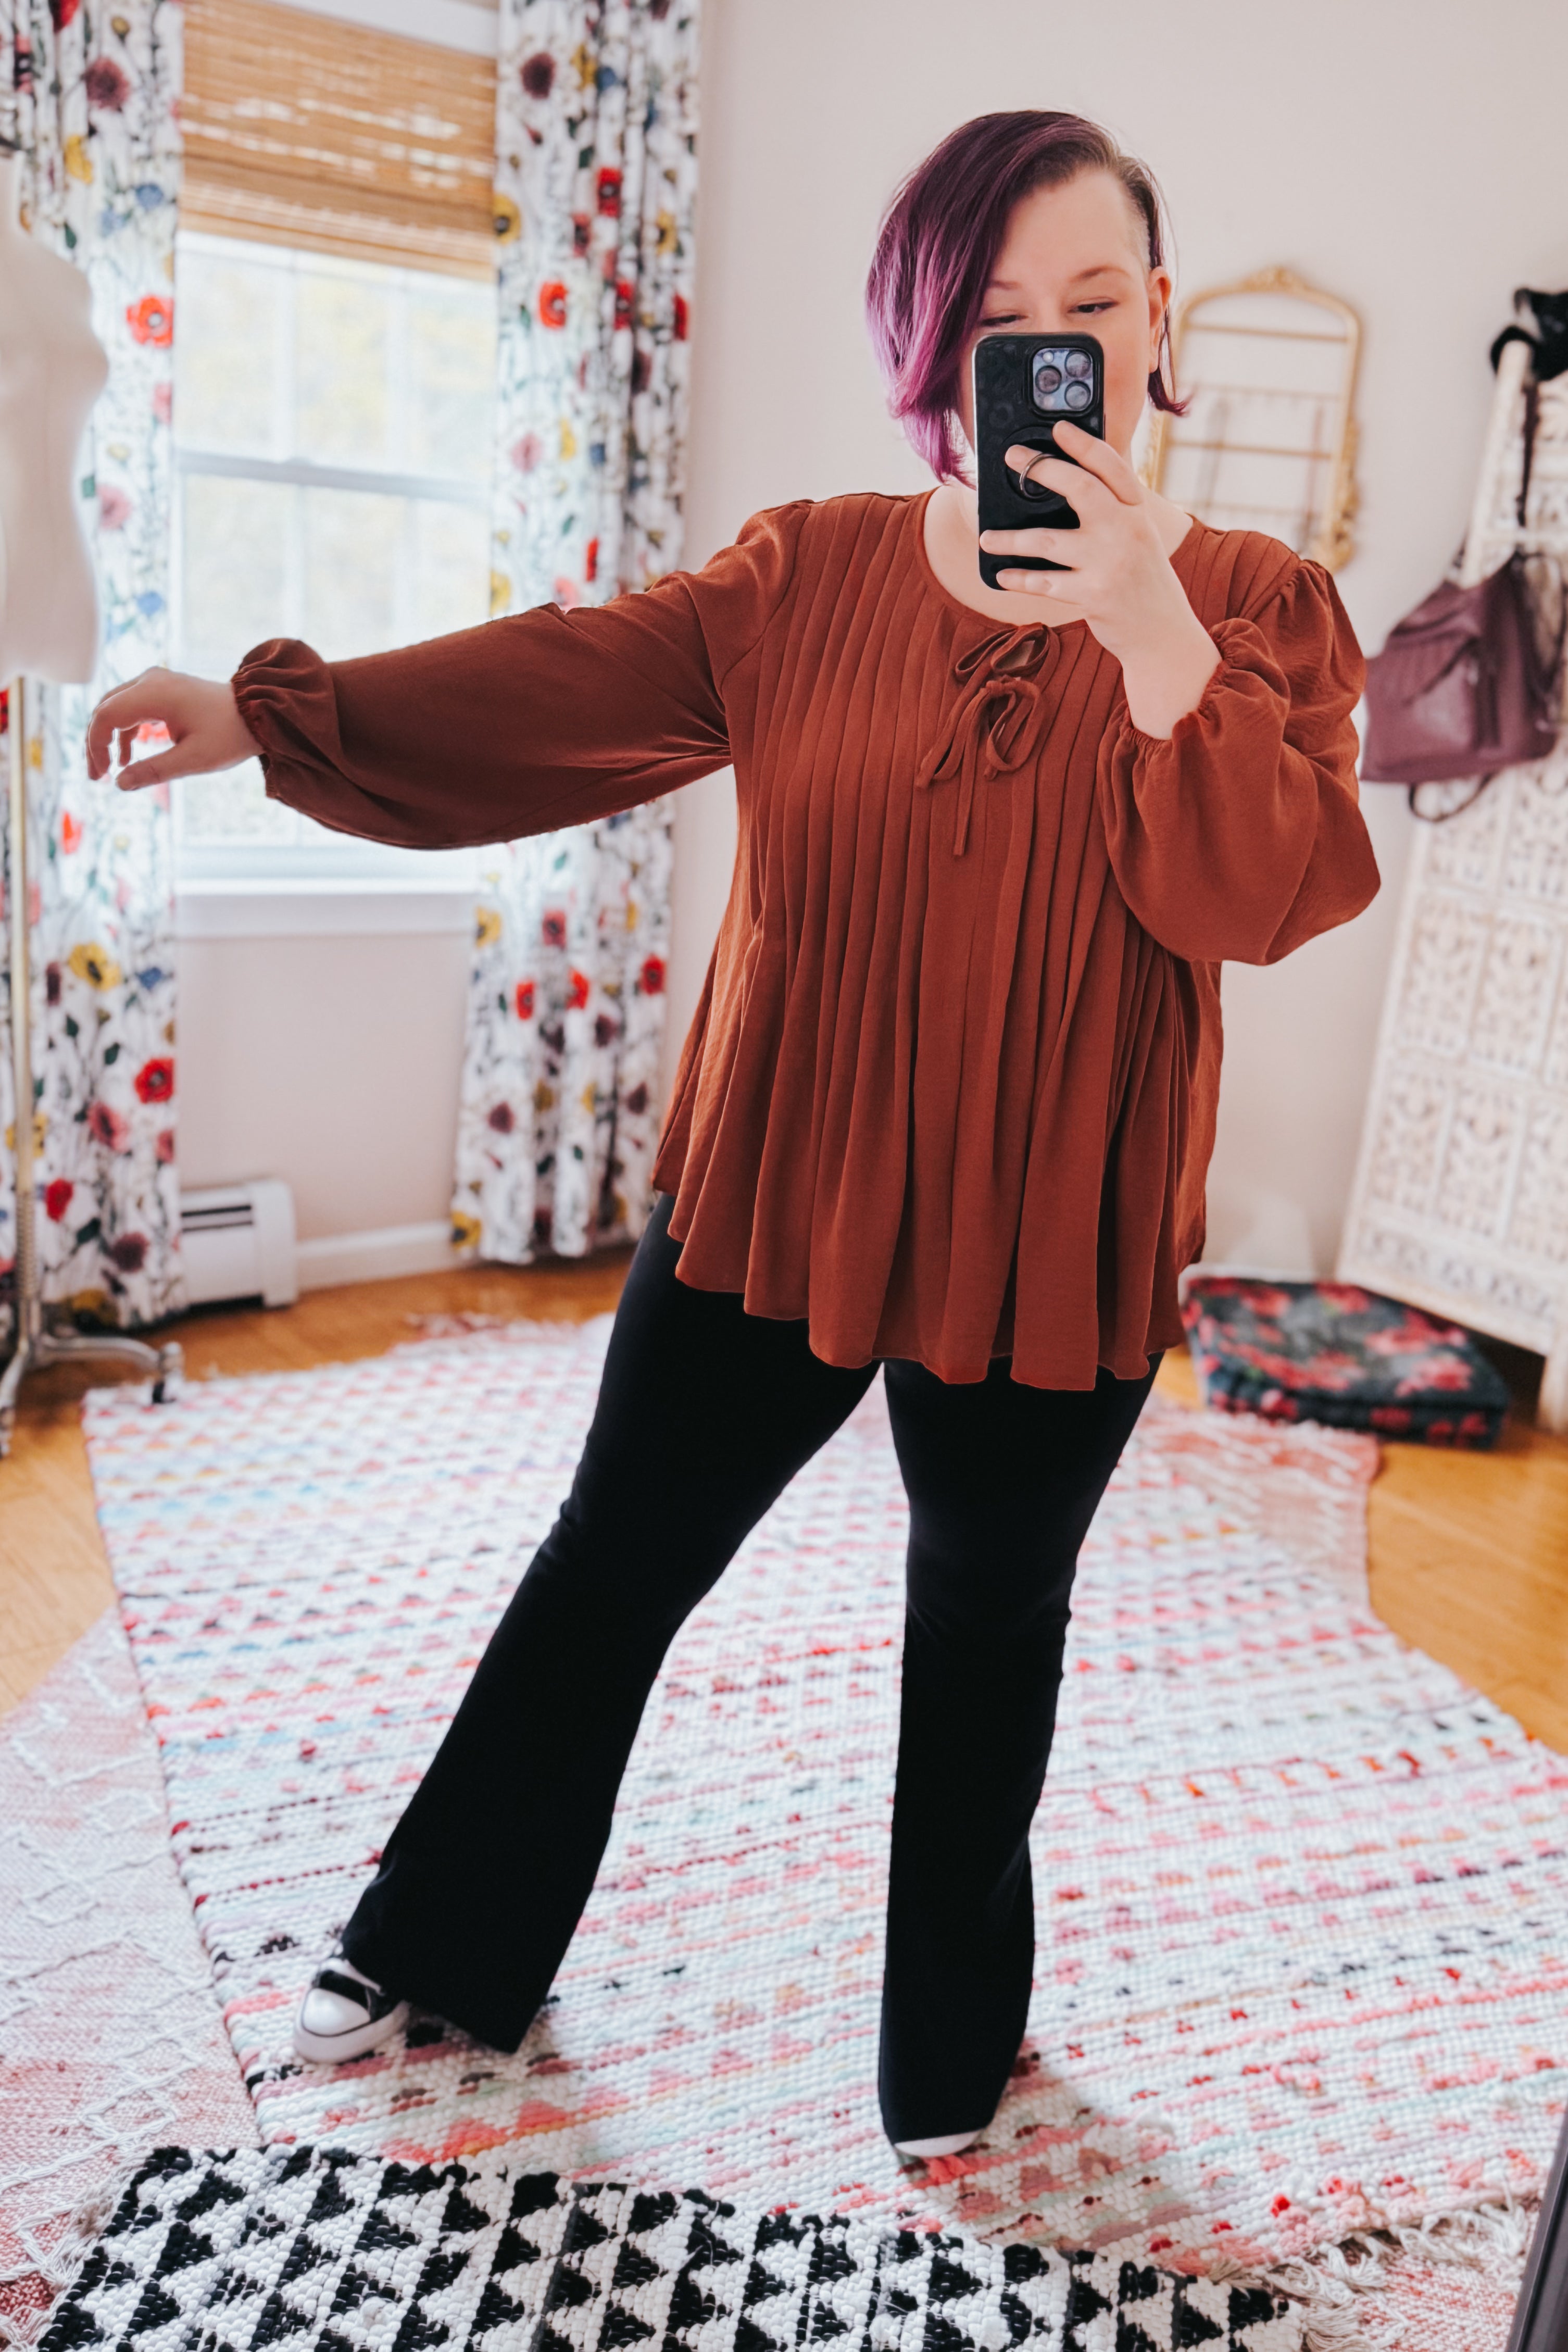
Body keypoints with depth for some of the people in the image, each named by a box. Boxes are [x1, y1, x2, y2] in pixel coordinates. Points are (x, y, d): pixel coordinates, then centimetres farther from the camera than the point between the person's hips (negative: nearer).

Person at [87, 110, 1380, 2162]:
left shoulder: (1259, 607, -2)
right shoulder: (812, 572, 0)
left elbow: (1272, 895, -15)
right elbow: (564, 682, -9)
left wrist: (1150, 635, -26)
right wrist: (275, 713, -18)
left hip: (1045, 1240, 0)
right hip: (775, 1195, 1)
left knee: (989, 1630, 17)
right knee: (612, 1566, 14)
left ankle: (955, 2039, 43)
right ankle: (447, 1947, 39)